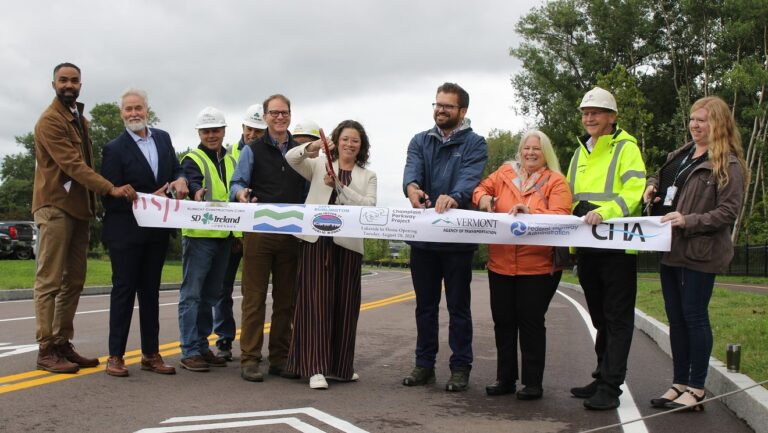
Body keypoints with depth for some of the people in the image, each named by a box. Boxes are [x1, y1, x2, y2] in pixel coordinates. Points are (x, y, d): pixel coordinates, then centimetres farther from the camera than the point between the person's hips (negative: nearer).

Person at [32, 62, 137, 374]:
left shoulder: (81, 121, 18)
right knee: (50, 281, -6)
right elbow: (71, 164, -20)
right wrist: (111, 189, -28)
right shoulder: (50, 121, -10)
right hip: (55, 207, -8)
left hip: (79, 208, 8)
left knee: (74, 281, 8)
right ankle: (47, 350, -3)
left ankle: (63, 344, 14)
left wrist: (92, 204, 9)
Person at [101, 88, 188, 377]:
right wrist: (148, 198, -20)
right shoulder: (114, 149, -9)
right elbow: (110, 197, -12)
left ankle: (151, 354, 19)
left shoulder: (163, 138, 8)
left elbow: (176, 169, 14)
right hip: (125, 231, -5)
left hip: (157, 231, 5)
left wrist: (180, 180, -10)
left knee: (150, 291, 11)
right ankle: (115, 355, 9)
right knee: (124, 290, 0)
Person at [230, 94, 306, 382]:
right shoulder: (253, 150, 7)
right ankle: (249, 359, 2)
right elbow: (238, 183, 0)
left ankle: (280, 358, 16)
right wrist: (241, 193, -22)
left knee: (286, 299, 7)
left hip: (291, 235, 3)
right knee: (254, 297, -3)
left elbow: (307, 189, 16)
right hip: (258, 232, -3)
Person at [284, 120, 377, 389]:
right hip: (317, 240, -2)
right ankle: (316, 368, -10)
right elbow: (291, 158, -1)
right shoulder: (320, 166, 15)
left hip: (348, 244, 2)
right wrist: (310, 148, -20)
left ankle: (339, 366, 17)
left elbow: (370, 205, -1)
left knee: (344, 305, 5)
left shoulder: (368, 176, 16)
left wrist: (340, 186, -10)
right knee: (317, 301, -8)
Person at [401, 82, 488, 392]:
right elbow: (412, 169, -8)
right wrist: (411, 187, -33)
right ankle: (424, 365, 22)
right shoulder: (420, 141, 11)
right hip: (423, 236, 4)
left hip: (458, 238, -4)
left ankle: (460, 367, 14)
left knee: (458, 306, 5)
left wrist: (453, 197, -40)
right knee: (425, 305, 12)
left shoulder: (474, 143, 1)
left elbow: (470, 179, -18)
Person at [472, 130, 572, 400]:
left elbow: (560, 217, -13)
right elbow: (482, 188, 17)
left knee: (531, 322, 2)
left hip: (538, 266, -4)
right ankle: (505, 378, 23)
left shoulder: (556, 182, -2)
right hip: (501, 264, 4)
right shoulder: (505, 173, 9)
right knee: (503, 321, 10)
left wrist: (529, 211, -27)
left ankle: (533, 383, 14)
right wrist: (483, 198, -6)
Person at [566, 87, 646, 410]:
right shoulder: (580, 153, 18)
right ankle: (603, 376, 26)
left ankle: (610, 387, 0)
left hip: (617, 245, -7)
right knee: (599, 316, 15)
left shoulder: (626, 148, -4)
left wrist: (604, 212, -33)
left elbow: (634, 192, -17)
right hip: (586, 246, 7)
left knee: (618, 317, -2)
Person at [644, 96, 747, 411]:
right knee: (676, 318, 11)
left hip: (700, 253, -7)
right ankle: (679, 383, 21)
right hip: (672, 251, 8)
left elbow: (728, 212, -14)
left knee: (694, 316, -2)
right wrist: (652, 184, 8)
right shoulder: (680, 155, 15)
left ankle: (696, 389, 9)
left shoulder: (728, 165, -8)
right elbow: (662, 181, 31)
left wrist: (688, 221, -24)